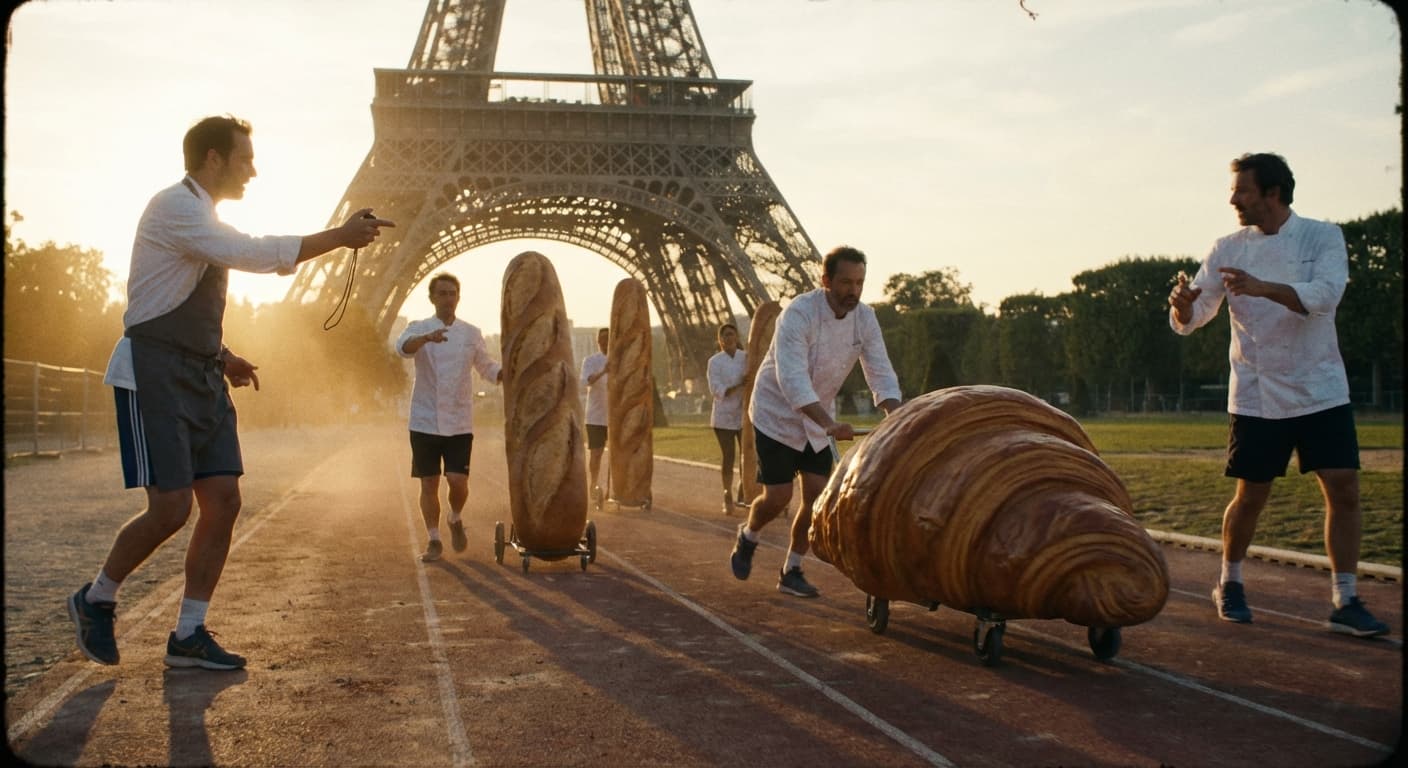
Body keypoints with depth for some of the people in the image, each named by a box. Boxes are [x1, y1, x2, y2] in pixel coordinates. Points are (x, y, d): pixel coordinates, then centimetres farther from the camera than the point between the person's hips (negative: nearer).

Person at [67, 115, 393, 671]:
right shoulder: (174, 206, -11)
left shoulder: (204, 219, 19)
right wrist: (339, 237, -22)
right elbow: (252, 254, -25)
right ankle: (95, 600, 15)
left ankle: (188, 636, 7)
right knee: (171, 508, -11)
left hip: (200, 377, 9)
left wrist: (223, 358, 12)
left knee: (223, 502, 0)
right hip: (155, 374, -9)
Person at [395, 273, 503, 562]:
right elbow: (403, 347, -23)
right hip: (425, 422, -1)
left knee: (458, 481, -8)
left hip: (459, 423, 1)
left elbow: (489, 368, 16)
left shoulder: (471, 333, 7)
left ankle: (456, 520, 22)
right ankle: (433, 540, 17)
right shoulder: (419, 329, -1)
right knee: (429, 484, 3)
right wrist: (427, 338, -44)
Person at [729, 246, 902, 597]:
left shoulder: (864, 318, -9)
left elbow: (881, 373, -11)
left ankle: (791, 573, 15)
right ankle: (747, 537, 28)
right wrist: (830, 425, -49)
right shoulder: (798, 314, -28)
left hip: (819, 418, 6)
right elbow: (792, 380, -38)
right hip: (777, 413, -5)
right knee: (778, 497, -6)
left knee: (818, 495, -1)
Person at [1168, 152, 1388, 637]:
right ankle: (1230, 583, 26)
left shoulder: (1322, 237, -4)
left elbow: (1323, 296, -22)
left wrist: (1262, 287, -38)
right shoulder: (1229, 249, 0)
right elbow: (1190, 319, -4)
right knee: (1250, 498, 3)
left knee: (1343, 490, -4)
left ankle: (1345, 602, 6)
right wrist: (1183, 304, -28)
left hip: (1321, 391, 0)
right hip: (1257, 395, 0)